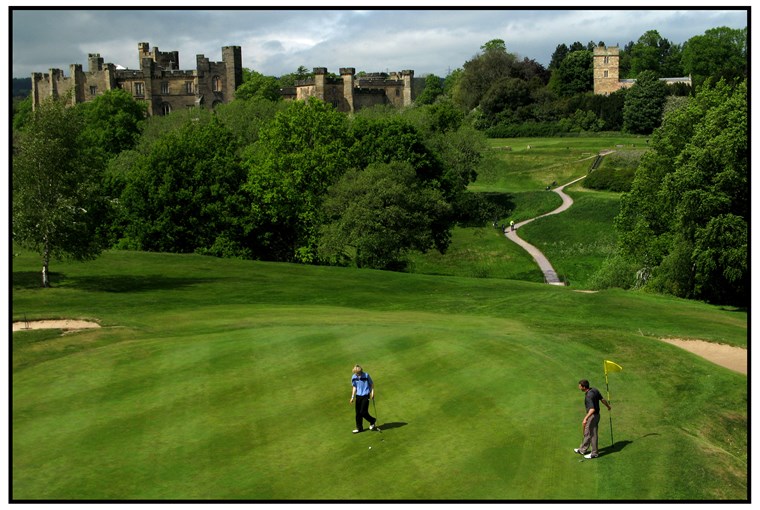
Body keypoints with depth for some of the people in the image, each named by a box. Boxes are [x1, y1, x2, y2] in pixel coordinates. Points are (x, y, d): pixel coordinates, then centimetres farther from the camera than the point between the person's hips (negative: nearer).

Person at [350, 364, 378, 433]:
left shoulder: (366, 375, -12)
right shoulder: (353, 377, 0)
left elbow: (372, 384, -1)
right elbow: (354, 387, 12)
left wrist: (372, 393, -7)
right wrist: (352, 397, 8)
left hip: (365, 396, -4)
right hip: (358, 396, 4)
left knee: (363, 412, -8)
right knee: (358, 413, 6)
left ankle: (372, 421, 19)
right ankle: (359, 428, 19)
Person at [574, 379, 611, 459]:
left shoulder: (589, 396, -29)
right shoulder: (595, 390, -1)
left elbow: (592, 409, -36)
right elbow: (602, 399, 11)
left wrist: (585, 418, -42)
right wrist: (608, 406, 29)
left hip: (592, 416, -10)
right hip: (596, 415, 10)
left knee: (592, 434, 5)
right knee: (587, 433, 20)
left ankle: (594, 453, 18)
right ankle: (582, 450, 33)